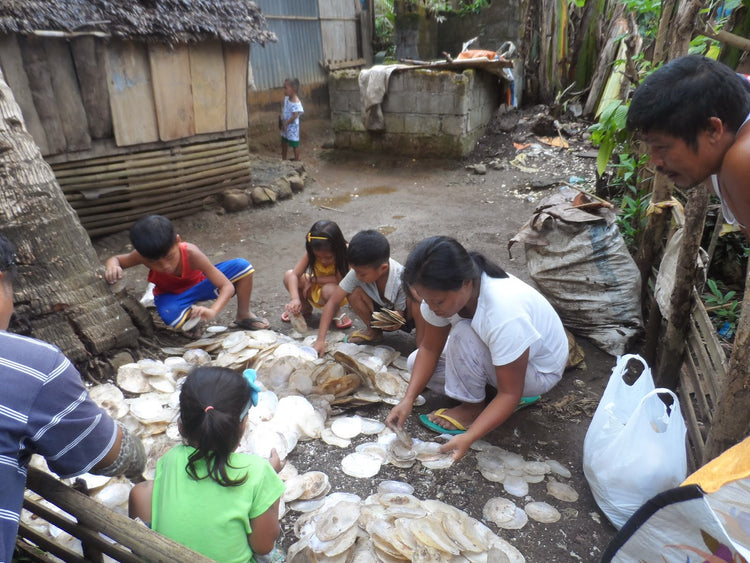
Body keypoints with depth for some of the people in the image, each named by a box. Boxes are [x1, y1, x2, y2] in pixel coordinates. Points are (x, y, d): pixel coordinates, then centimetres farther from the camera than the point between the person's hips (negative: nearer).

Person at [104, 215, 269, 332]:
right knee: (171, 315, -40)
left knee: (242, 266, -23)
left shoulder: (191, 253, -36)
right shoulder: (144, 255, -31)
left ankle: (243, 316, -2)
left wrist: (212, 311, -53)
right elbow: (115, 259, -9)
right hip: (170, 295, 0)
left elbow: (227, 286, -35)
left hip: (199, 284, 0)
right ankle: (191, 312, -2)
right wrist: (113, 267, -36)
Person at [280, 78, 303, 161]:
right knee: (284, 142, 21)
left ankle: (297, 160, 19)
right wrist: (282, 118, -2)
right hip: (285, 126, 10)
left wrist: (286, 123, -22)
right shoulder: (286, 98, 2)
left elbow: (295, 116, -29)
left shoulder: (296, 103, -25)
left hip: (292, 127, -9)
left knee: (294, 144, 5)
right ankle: (283, 159, 38)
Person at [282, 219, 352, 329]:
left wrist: (313, 279, -23)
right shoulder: (311, 254, -19)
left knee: (329, 289, -39)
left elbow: (340, 279, -31)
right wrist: (295, 298, -41)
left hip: (337, 293, -3)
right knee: (288, 275, -18)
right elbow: (294, 274, -25)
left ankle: (336, 313, -2)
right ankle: (305, 307, 8)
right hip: (314, 289, 4)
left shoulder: (345, 254, -27)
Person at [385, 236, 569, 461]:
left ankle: (472, 408, -8)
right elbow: (430, 348, -11)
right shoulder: (442, 293, -22)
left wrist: (468, 438, -40)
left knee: (463, 336, -34)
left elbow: (510, 394, -31)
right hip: (495, 354, 7)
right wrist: (408, 399, -23)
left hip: (537, 370, -7)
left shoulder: (504, 315, -40)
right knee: (417, 362, -7)